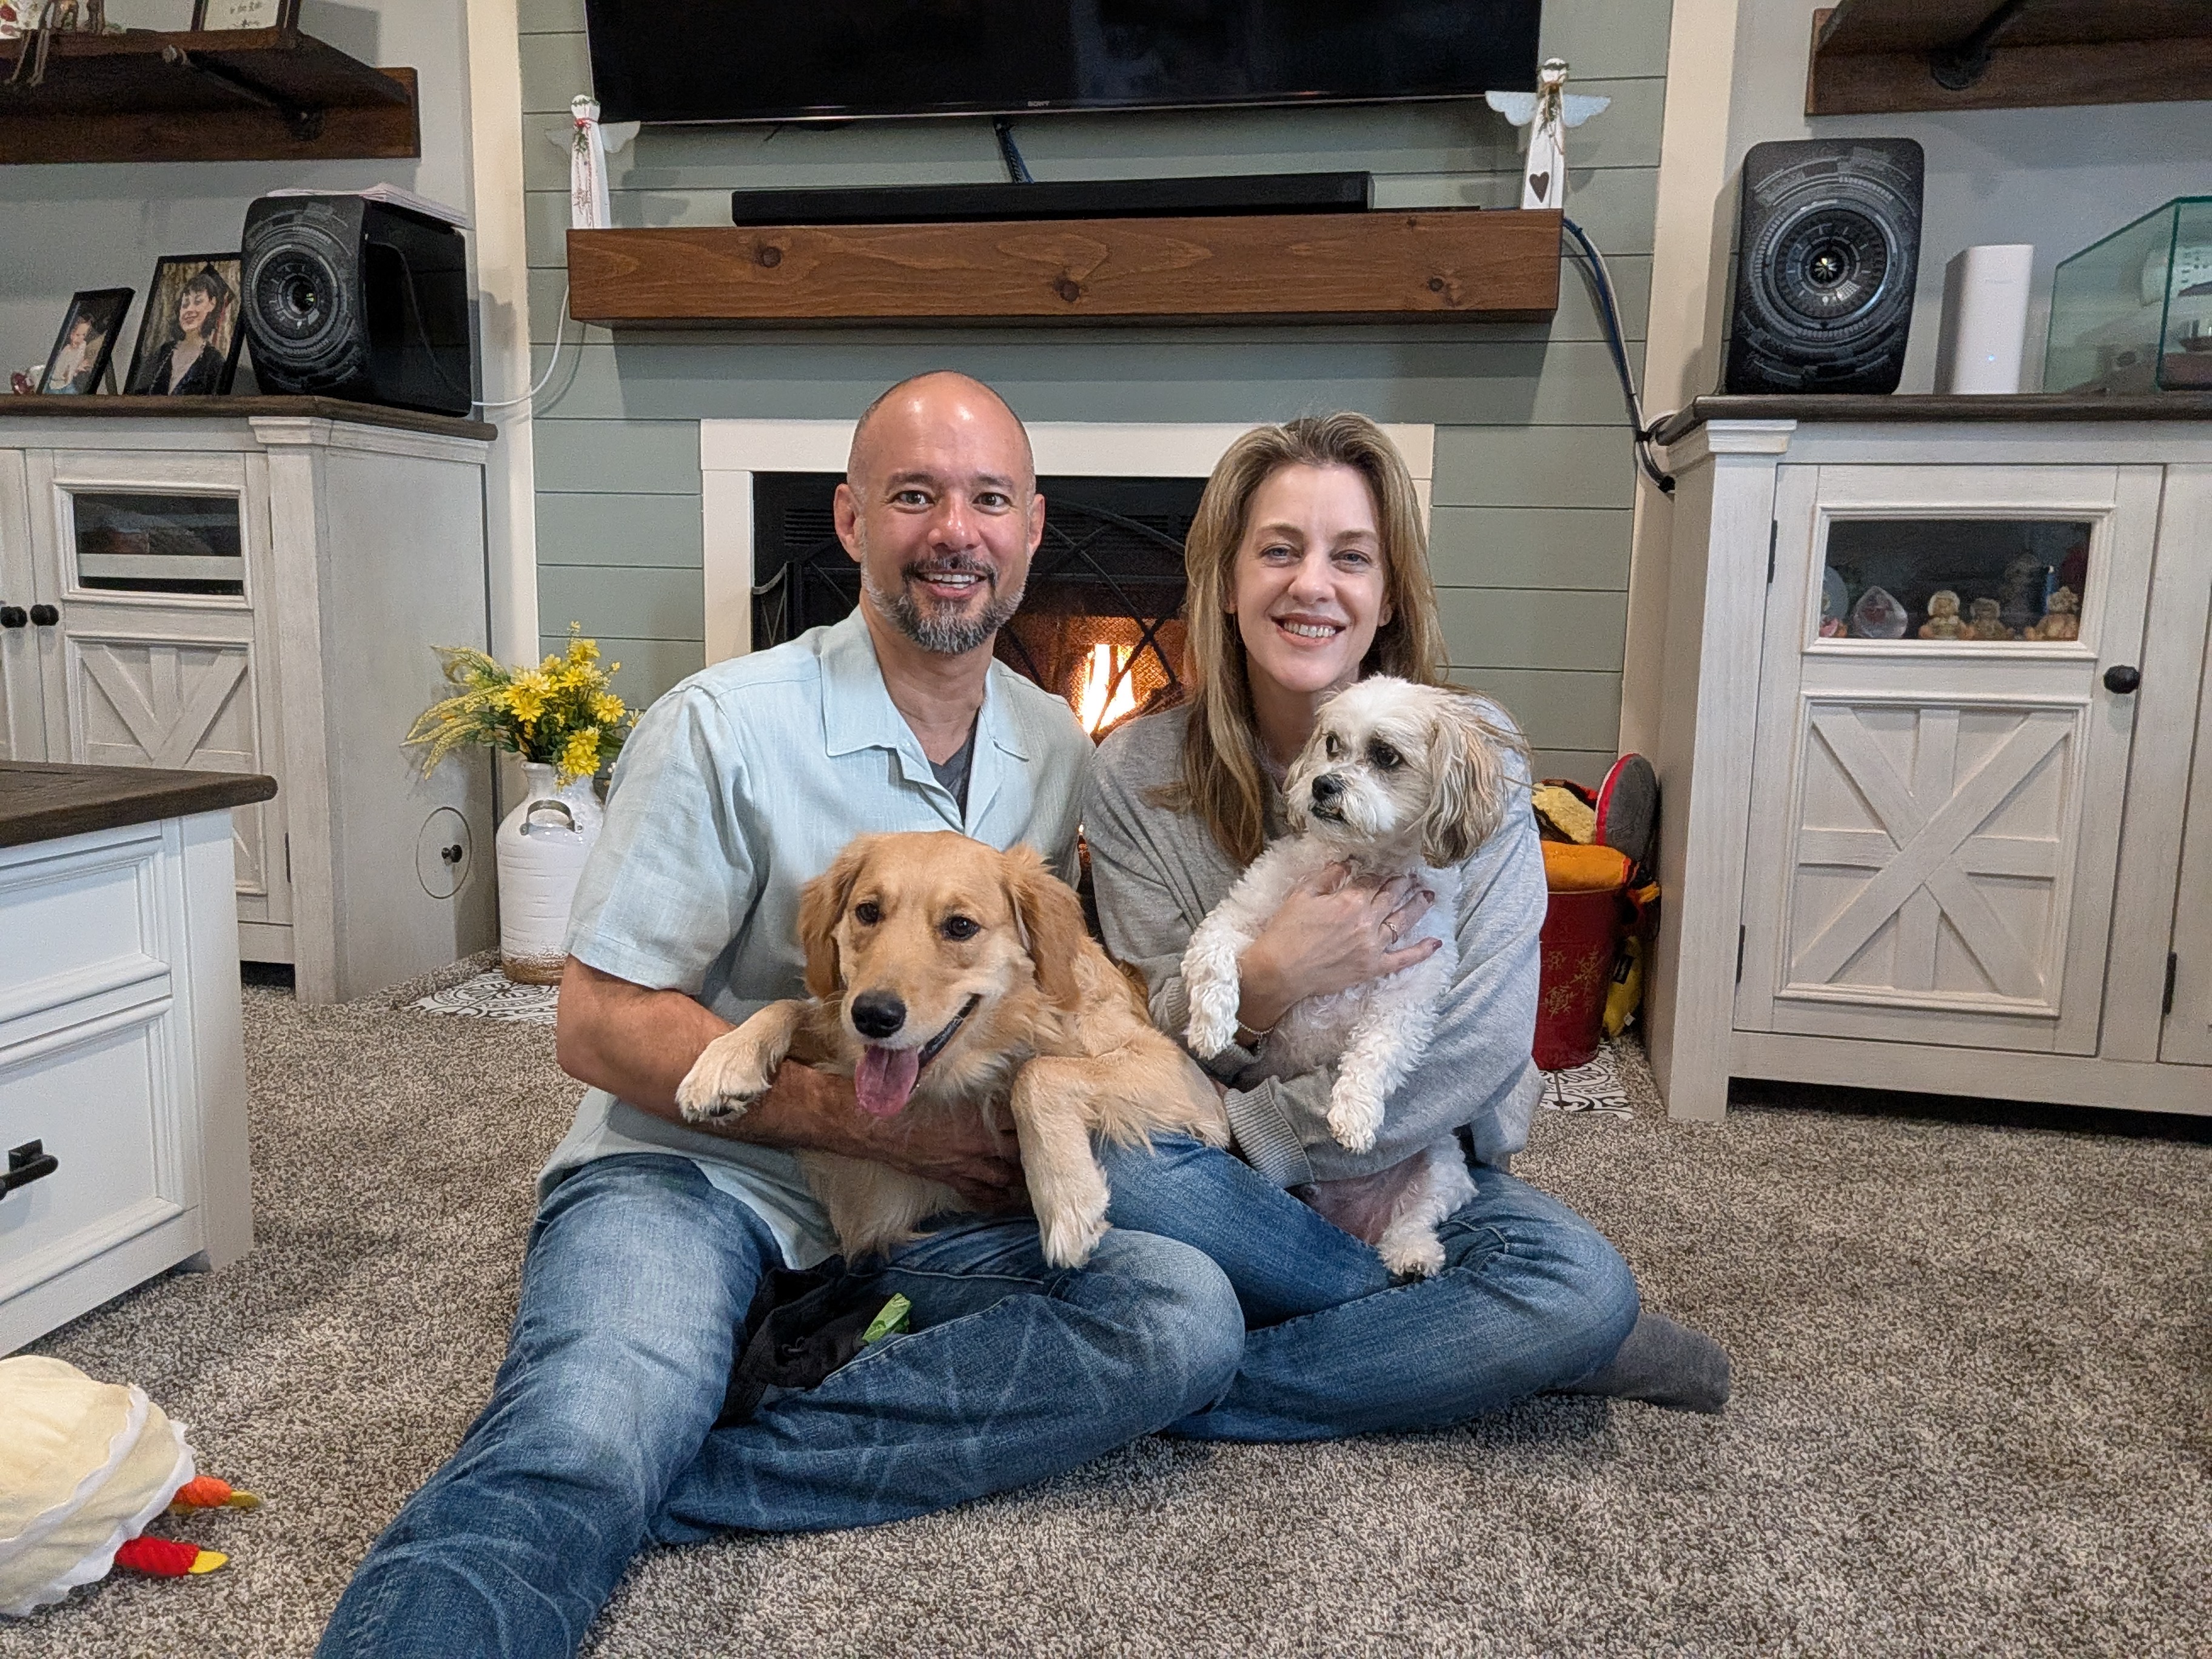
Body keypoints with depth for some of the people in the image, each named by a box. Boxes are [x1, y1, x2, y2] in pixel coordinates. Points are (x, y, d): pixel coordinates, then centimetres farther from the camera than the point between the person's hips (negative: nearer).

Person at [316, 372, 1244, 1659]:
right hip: (693, 1175, -5)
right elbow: (602, 1026, -8)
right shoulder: (727, 728, -7)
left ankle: (644, 1479, -23)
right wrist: (857, 1115, -16)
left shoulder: (1059, 748, 9)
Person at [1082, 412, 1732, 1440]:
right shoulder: (1136, 775, -5)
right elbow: (1158, 1036, -4)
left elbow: (1480, 1045, -14)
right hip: (1226, 1185, 1)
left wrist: (1253, 1134, -19)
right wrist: (1262, 981, -26)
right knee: (1108, 1159, -31)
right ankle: (1465, 1334, -14)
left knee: (1584, 1284, -28)